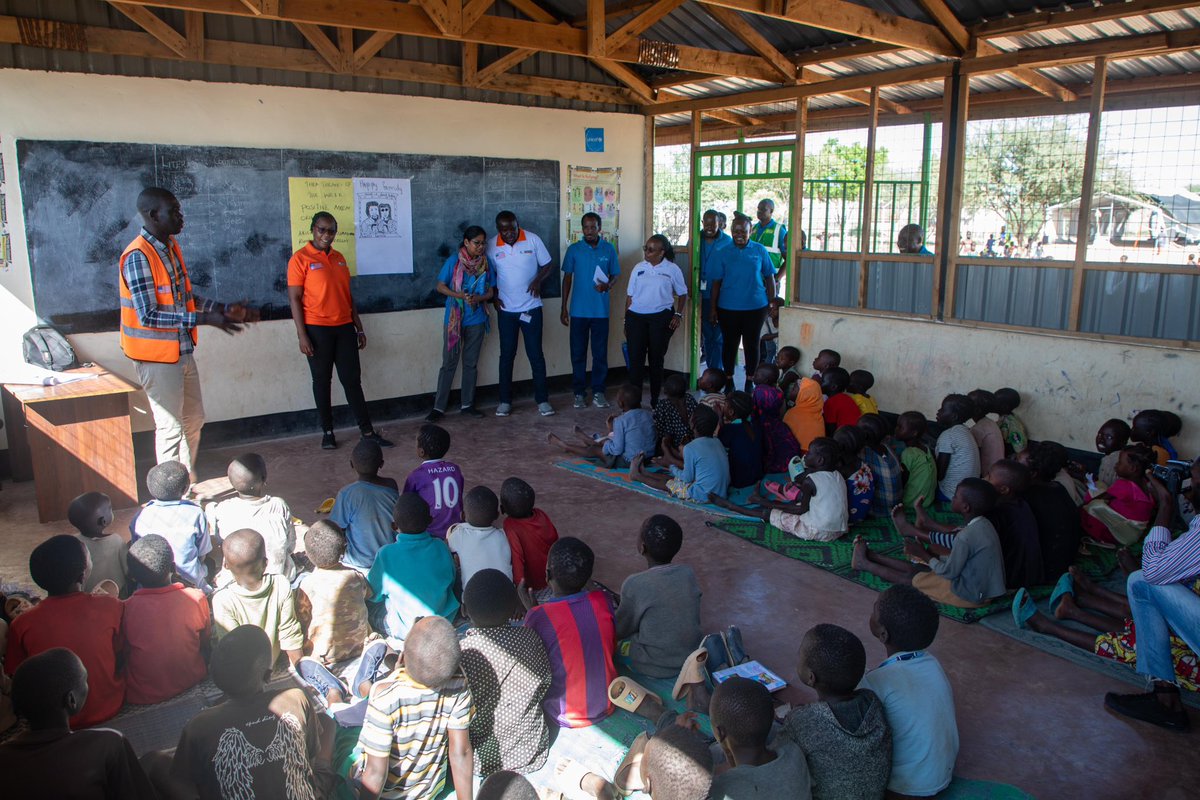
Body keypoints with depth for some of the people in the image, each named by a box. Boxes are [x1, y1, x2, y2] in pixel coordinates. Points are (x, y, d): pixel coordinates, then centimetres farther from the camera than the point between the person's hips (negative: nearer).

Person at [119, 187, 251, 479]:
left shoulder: (171, 246, 7)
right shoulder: (138, 256, -21)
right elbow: (147, 315, -26)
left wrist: (225, 309, 7)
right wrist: (205, 319, -29)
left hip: (182, 351, 9)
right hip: (157, 356, -9)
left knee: (193, 420, 18)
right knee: (170, 427, -1)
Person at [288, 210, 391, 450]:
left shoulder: (339, 258, 12)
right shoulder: (300, 259, -5)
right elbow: (294, 299, -8)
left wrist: (359, 328, 13)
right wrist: (302, 335, -14)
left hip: (344, 328, 5)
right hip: (317, 329, -5)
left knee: (352, 379, 5)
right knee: (322, 381, 6)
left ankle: (367, 431, 8)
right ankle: (327, 432, 16)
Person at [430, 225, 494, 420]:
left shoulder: (485, 263, 1)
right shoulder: (454, 260, -7)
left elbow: (491, 292, 5)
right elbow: (440, 287, -5)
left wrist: (478, 298, -16)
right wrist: (460, 296, -20)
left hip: (476, 321, 3)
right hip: (454, 320, -3)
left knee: (471, 363, 10)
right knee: (449, 363, 1)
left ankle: (467, 404, 20)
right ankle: (439, 407, 7)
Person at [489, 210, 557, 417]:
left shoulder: (532, 239, -7)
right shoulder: (491, 245, -5)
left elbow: (549, 264, 0)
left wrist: (538, 280, -18)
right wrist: (493, 296, -2)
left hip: (531, 308, -1)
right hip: (506, 310, 1)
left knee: (535, 354, 2)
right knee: (507, 355, 7)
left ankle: (542, 399, 11)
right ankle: (505, 400, 18)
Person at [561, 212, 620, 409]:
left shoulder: (609, 249, 2)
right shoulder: (574, 250, 1)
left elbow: (614, 275, 10)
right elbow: (567, 278, 5)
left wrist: (607, 285, -14)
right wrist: (564, 308, 2)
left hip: (601, 310, 0)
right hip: (578, 310, 0)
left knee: (600, 353, 4)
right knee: (578, 353, 4)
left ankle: (598, 392, 14)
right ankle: (579, 393, 14)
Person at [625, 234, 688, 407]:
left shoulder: (672, 269, 1)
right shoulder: (639, 268, 7)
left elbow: (682, 294, 9)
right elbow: (630, 295, 10)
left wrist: (678, 314, -3)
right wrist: (626, 320, 7)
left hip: (661, 318, -1)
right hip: (636, 316, 2)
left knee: (657, 359, 8)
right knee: (635, 358, -3)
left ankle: (655, 400, 18)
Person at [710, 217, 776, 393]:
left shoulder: (760, 251, 1)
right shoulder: (723, 254, 1)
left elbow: (770, 278, 5)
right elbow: (716, 283, 2)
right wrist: (713, 309, 1)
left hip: (756, 307, 0)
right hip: (728, 308, 0)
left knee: (752, 345, 9)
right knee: (729, 345, 8)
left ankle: (750, 382, 22)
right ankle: (728, 380, 22)